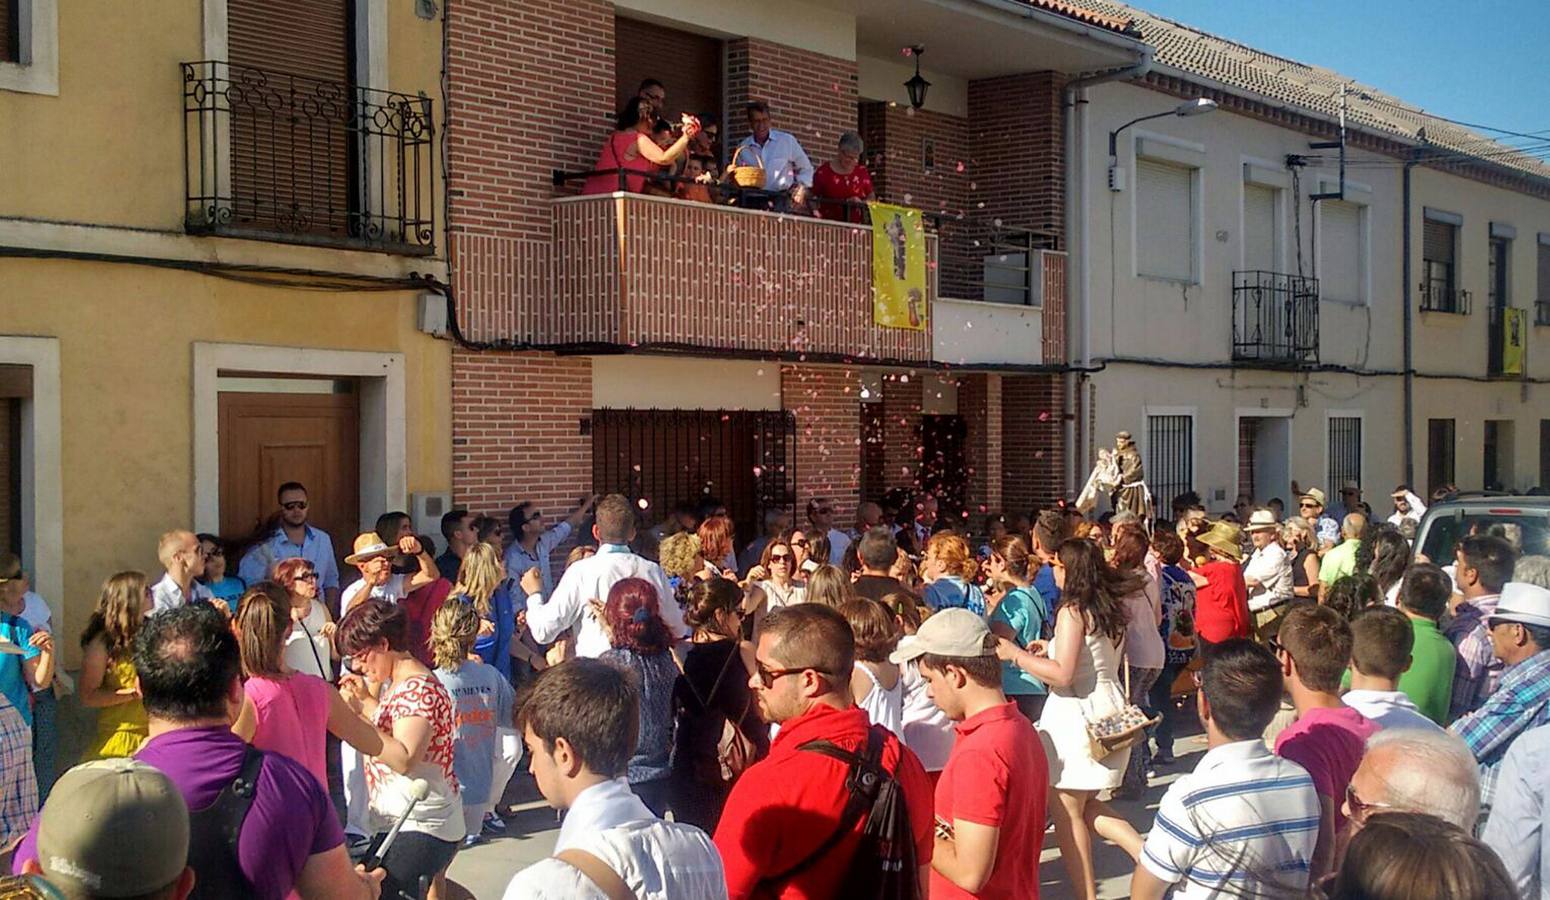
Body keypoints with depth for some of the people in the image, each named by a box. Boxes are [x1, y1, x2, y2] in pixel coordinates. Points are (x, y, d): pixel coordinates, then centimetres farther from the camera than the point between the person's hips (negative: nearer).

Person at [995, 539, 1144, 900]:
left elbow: (1062, 674, -23)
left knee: (1067, 811, 3)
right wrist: (1051, 650, 20)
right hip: (1106, 705, 9)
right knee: (1087, 805, 20)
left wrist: (1016, 655, -14)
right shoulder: (1109, 609, 9)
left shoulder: (1072, 610, -16)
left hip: (1077, 711, -9)